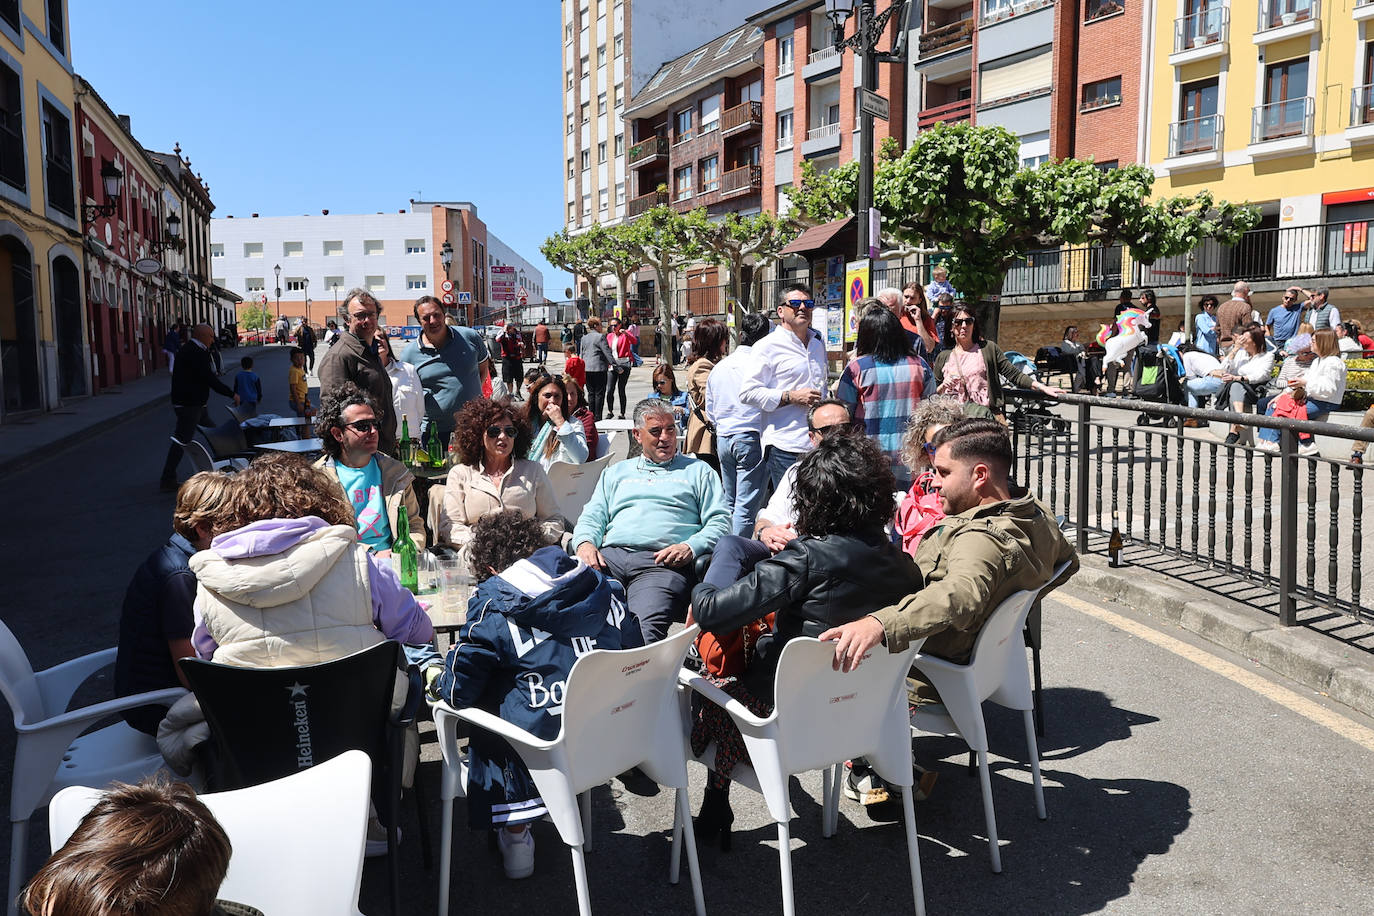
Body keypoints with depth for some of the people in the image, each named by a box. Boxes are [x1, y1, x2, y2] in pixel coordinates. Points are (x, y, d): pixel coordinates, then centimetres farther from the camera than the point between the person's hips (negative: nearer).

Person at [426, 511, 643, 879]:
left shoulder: (493, 606, -8)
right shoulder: (603, 587, 5)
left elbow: (460, 691, -7)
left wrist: (439, 682, 16)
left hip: (545, 745, -5)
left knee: (484, 732, 27)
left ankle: (515, 831, 32)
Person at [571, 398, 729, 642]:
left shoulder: (698, 471, 23)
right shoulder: (616, 472, 32)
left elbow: (720, 522, 13)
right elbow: (592, 516, 24)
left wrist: (690, 547, -7)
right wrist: (585, 542, 0)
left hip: (661, 561, -2)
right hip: (610, 555, 3)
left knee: (645, 628, -34)